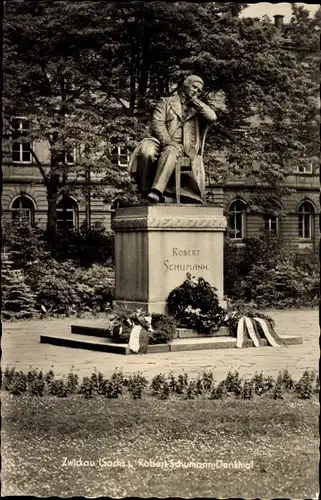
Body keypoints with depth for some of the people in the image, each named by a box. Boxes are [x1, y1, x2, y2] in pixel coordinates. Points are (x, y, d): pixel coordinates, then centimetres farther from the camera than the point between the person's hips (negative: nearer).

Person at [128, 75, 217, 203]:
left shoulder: (198, 109, 26)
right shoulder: (166, 102, 20)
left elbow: (212, 117, 3)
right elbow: (157, 123, 4)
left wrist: (195, 101, 9)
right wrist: (167, 141, -14)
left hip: (183, 149, 0)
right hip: (162, 142, 0)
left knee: (170, 151, -38)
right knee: (147, 151, -36)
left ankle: (156, 192, -52)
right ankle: (146, 190, -25)